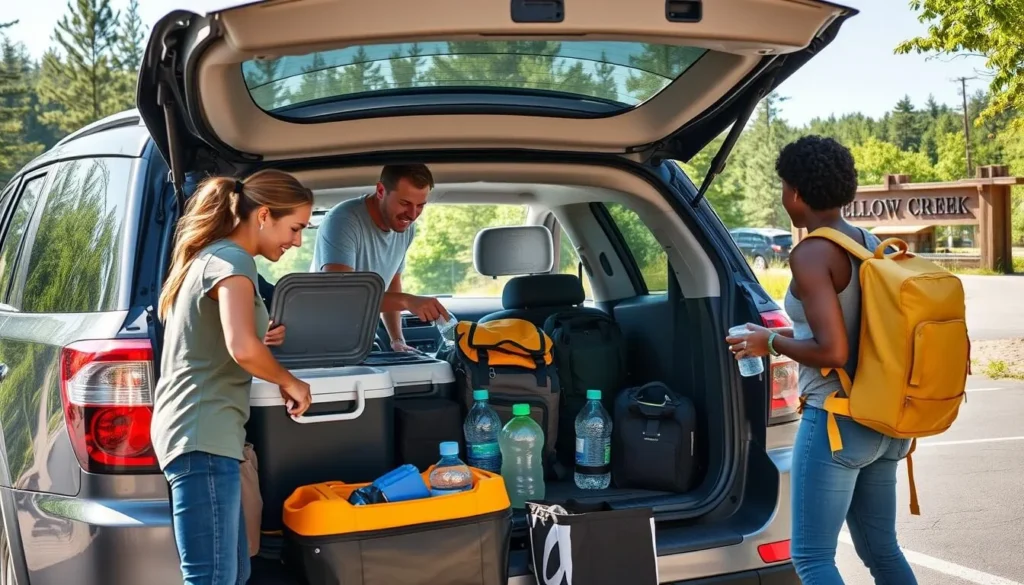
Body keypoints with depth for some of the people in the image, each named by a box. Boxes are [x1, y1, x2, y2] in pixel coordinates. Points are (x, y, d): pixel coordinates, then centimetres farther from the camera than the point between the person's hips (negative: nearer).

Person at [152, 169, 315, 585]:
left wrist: (262, 342, 14)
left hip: (197, 432, 11)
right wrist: (289, 383, -9)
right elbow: (242, 348, -26)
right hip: (203, 436, -11)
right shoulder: (232, 260, -11)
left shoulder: (208, 256, 20)